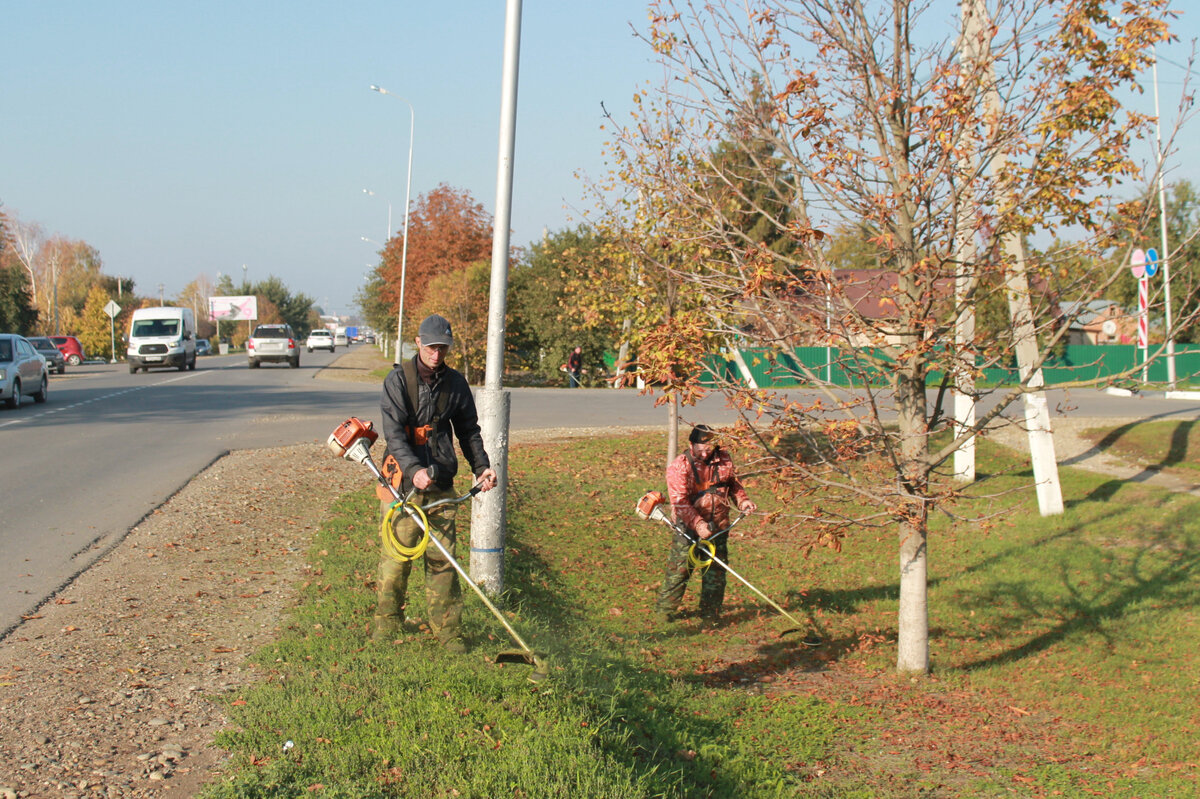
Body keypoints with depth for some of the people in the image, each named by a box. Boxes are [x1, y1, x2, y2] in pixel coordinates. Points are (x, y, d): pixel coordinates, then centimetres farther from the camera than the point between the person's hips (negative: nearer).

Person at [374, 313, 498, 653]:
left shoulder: (455, 383, 8)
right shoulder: (399, 379, -6)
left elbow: (469, 430, 18)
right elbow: (393, 431, -15)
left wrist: (482, 466, 3)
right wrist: (413, 469, -29)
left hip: (441, 484, 3)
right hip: (403, 480, -3)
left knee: (442, 558, 2)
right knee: (396, 555, 0)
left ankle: (448, 630, 7)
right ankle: (387, 622, 17)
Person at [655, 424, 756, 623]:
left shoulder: (724, 460, 2)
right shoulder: (679, 467, -12)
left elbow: (734, 485, 18)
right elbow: (680, 502, -19)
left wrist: (743, 501, -2)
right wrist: (698, 524, -29)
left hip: (718, 527, 4)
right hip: (688, 528, -4)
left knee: (715, 572, 9)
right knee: (678, 570, -3)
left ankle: (710, 614, 22)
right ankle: (664, 611, 10)